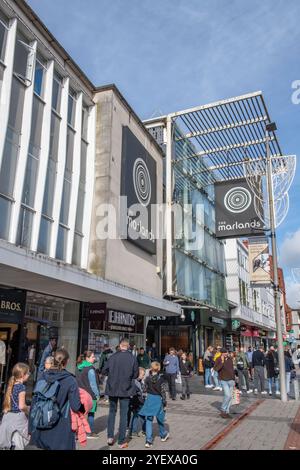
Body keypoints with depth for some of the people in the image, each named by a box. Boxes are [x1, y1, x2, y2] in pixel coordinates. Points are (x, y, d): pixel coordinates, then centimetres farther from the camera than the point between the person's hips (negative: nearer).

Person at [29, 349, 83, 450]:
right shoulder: (70, 380, -14)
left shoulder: (43, 377, -3)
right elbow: (76, 406, -15)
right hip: (61, 431, -4)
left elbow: (33, 404, 2)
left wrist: (31, 428, 11)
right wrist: (84, 409, 8)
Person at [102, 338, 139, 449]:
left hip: (112, 388, 1)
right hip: (126, 389, -1)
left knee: (112, 411, 20)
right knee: (123, 414, 8)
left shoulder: (113, 356, -8)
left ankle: (110, 437, 15)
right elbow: (136, 374, -3)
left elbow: (104, 370, -2)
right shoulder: (132, 358, -10)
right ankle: (121, 441, 12)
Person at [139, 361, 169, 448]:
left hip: (149, 399, 1)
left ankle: (149, 440, -2)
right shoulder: (161, 379, -10)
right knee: (160, 419, 18)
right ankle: (163, 435, 38)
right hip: (158, 400, 0)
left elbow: (145, 390, 1)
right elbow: (163, 392, -8)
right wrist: (165, 403, 0)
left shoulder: (147, 378, -5)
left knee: (148, 420, 4)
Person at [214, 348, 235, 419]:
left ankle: (227, 412, 18)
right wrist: (222, 362, -37)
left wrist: (233, 379, 17)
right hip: (224, 381, -6)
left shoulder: (230, 358, 4)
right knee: (227, 395, -15)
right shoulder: (219, 359, -14)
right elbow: (216, 369, -29)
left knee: (230, 397, 7)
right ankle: (223, 410, 4)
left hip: (231, 380, 6)